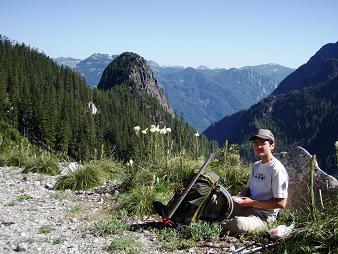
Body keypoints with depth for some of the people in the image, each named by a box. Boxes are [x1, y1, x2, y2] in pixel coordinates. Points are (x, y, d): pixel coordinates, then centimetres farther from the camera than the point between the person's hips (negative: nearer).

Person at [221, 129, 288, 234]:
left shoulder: (277, 169, -16)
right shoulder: (256, 165, 12)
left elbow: (281, 203, -20)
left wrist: (252, 202, -18)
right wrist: (237, 198, -2)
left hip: (263, 217, -7)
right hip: (247, 208, 8)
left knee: (239, 224, -36)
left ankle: (222, 225, -8)